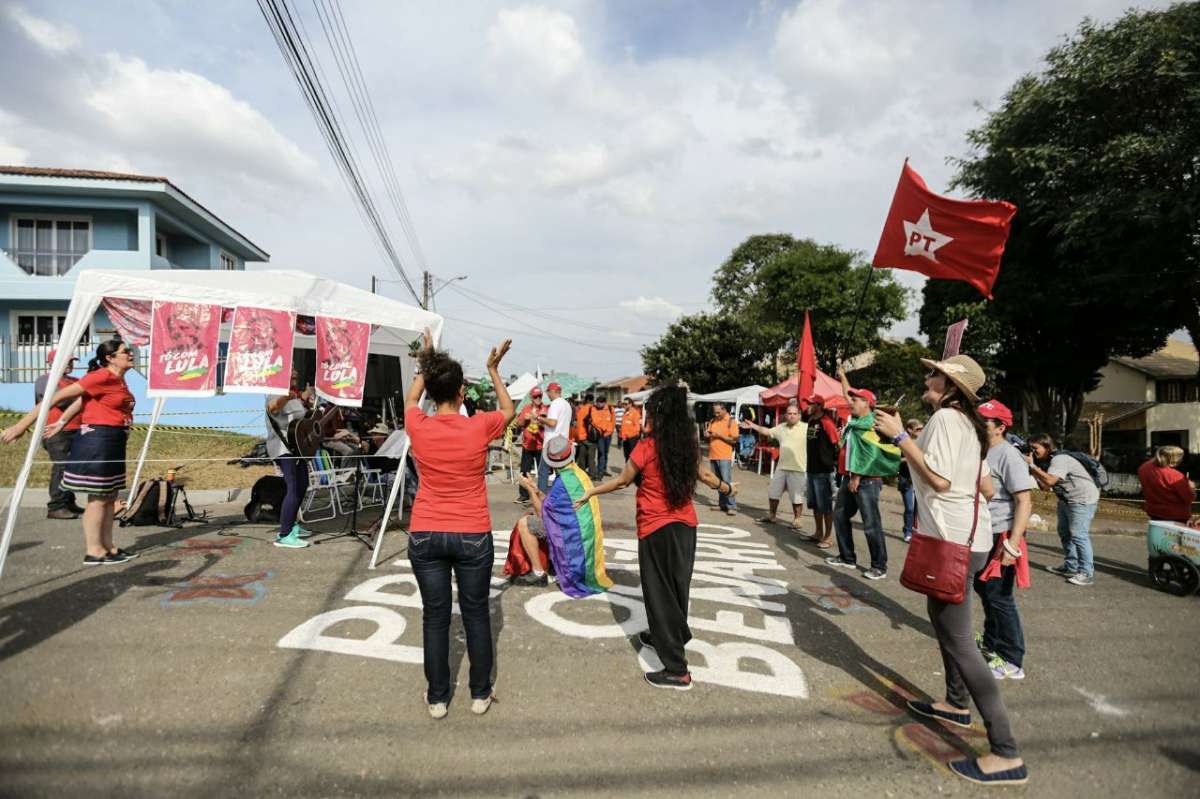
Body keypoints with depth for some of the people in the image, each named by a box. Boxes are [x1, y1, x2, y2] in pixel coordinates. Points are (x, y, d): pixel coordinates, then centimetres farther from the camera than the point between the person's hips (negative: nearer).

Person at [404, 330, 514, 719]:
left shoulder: (418, 427, -7)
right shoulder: (478, 428, -11)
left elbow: (411, 399, 19)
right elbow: (509, 410, 12)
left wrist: (425, 363, 27)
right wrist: (494, 370, 18)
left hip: (425, 535, 2)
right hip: (472, 536, -1)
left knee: (435, 618, 11)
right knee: (476, 616, 12)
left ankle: (437, 698, 22)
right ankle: (480, 694, 24)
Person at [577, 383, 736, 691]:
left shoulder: (647, 446, -16)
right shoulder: (688, 443, 0)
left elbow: (622, 481, -8)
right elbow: (704, 476, 12)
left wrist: (590, 492, 6)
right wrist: (727, 488, 32)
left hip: (656, 527, -6)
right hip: (686, 524, 6)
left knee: (660, 591, 2)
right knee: (677, 585, 21)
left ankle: (677, 670, 4)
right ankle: (666, 637, 43)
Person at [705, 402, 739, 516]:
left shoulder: (731, 422, -3)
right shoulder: (712, 421, 14)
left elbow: (734, 440, -9)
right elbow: (708, 436, 23)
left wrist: (720, 435, -16)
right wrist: (707, 435, 0)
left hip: (725, 457, -6)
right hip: (713, 456, 6)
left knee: (726, 481, -10)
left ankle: (732, 506, -8)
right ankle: (722, 504, 17)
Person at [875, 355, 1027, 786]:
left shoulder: (944, 417, -15)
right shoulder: (967, 424, 13)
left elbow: (939, 479, -25)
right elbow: (986, 489, 14)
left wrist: (900, 436, -20)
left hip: (952, 538, -11)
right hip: (968, 532, 11)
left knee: (958, 638, -8)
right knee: (941, 614, 24)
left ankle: (1006, 754, -5)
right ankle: (957, 703, 40)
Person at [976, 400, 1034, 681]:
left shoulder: (1008, 455, -16)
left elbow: (1025, 502, -22)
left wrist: (1012, 544, -26)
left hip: (1000, 538, -9)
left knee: (999, 597, -4)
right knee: (985, 591, 20)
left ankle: (1012, 661, 7)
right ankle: (991, 645, 38)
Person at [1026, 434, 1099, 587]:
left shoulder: (1060, 459, -21)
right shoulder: (1049, 461, 10)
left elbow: (1049, 481, -34)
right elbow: (1045, 487, 3)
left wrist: (1032, 466, -26)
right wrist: (1033, 470, -5)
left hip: (1082, 500, -11)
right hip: (1066, 500, 11)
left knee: (1078, 534, -14)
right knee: (1064, 532, 16)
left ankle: (1087, 573, -11)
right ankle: (1070, 567, 27)